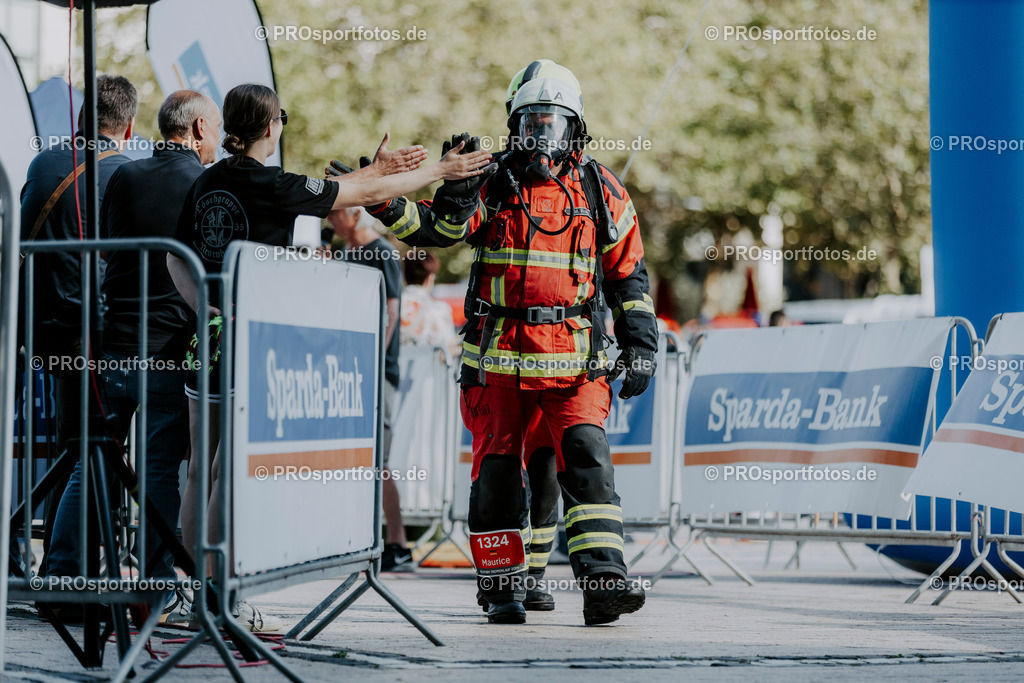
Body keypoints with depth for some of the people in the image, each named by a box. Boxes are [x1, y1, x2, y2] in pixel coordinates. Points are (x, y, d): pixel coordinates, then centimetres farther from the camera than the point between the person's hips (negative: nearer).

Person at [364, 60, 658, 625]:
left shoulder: (599, 190, 8)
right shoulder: (491, 185, 4)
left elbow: (629, 273, 12)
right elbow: (435, 229, -8)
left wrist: (640, 345, 6)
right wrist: (384, 202, -26)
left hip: (574, 360, 0)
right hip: (499, 356, 0)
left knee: (587, 460, -15)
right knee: (497, 469, 4)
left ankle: (604, 583, -18)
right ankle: (502, 588, 16)